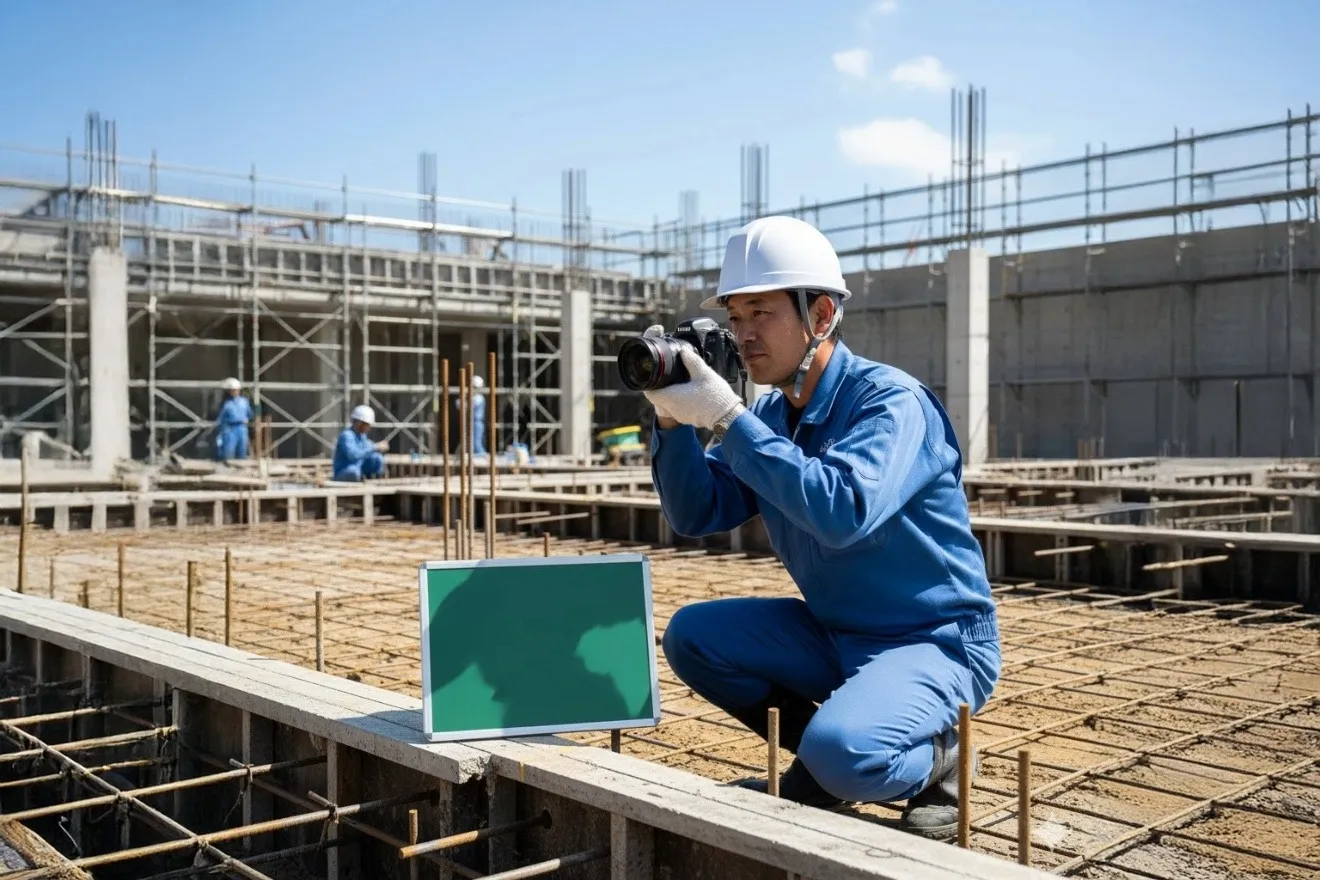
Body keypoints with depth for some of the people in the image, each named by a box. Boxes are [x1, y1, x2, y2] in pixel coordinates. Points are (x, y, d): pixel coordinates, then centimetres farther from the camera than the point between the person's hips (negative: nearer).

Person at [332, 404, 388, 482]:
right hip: (343, 475, -8)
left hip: (359, 470, 8)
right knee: (353, 471, -41)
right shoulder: (346, 435, -20)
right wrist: (374, 448, -30)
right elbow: (353, 455, -34)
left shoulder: (362, 435, 8)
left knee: (377, 458, -11)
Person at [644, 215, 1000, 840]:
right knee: (692, 637, -2)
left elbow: (842, 513, -38)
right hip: (834, 631, 8)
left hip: (935, 641, -8)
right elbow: (697, 516, -1)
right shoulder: (768, 414, 2)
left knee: (841, 753, -33)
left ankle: (936, 755, 3)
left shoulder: (890, 400, -21)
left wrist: (725, 418, -34)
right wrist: (673, 419, -17)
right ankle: (823, 766, 10)